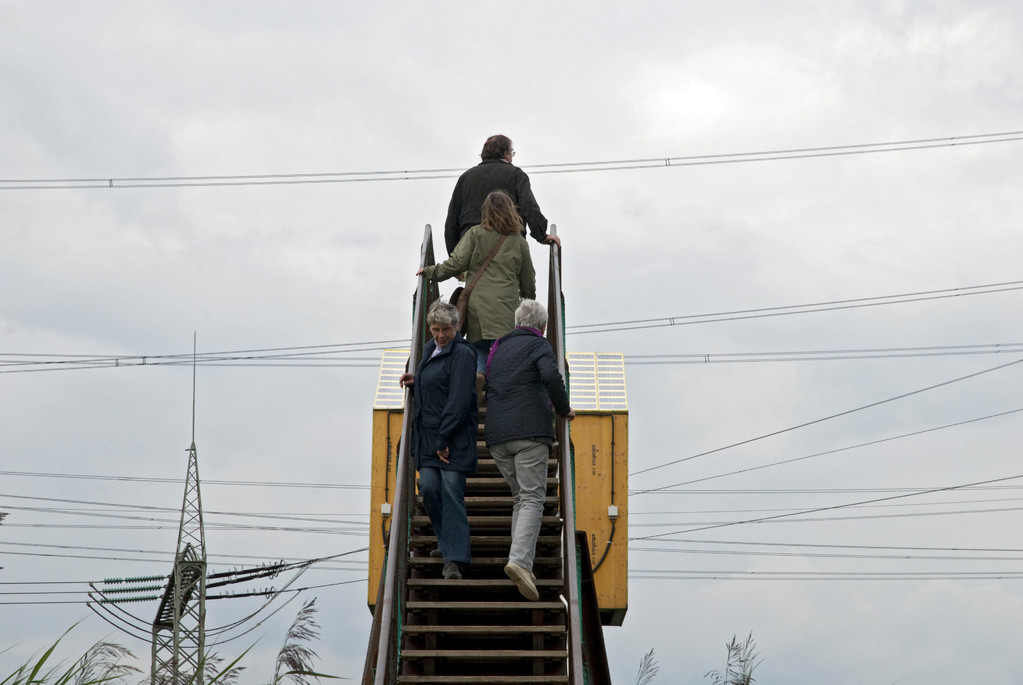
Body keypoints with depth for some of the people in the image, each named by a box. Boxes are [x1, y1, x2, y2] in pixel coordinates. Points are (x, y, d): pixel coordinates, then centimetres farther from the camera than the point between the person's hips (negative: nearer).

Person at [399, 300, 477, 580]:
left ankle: (454, 559, -12)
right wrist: (416, 381, 9)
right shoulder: (431, 350, 16)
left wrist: (444, 439, -18)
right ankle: (447, 542, 20)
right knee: (429, 487, 0)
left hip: (454, 436, -8)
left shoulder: (462, 354, -10)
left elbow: (459, 399, -16)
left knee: (451, 491, -11)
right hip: (427, 435, 8)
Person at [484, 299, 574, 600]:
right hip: (529, 430, -6)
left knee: (519, 497, 14)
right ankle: (519, 559, -28)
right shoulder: (539, 345, 3)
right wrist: (564, 409, -2)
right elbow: (552, 377, -14)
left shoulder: (498, 348, 23)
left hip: (496, 434, 6)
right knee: (533, 498, -10)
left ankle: (522, 564, 4)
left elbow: (485, 386, 22)